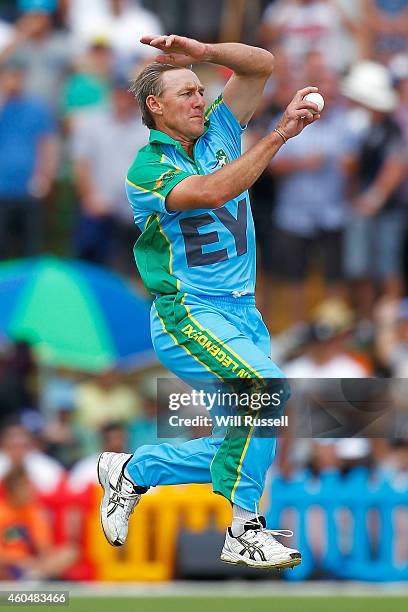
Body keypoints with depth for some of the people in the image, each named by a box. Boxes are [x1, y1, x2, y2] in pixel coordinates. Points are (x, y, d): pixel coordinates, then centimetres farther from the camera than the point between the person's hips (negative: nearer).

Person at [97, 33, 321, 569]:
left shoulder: (219, 133, 9)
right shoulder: (146, 169, -11)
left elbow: (261, 64, 3)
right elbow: (214, 191, -29)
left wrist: (201, 51, -12)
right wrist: (281, 134, -32)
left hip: (243, 314, 7)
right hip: (189, 315, -7)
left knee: (243, 446, 5)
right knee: (266, 384, -30)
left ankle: (131, 472, 26)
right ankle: (244, 532, -25)